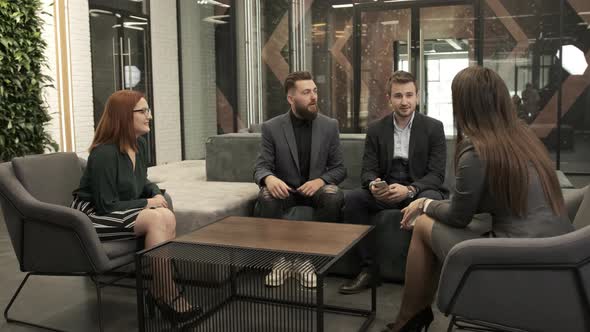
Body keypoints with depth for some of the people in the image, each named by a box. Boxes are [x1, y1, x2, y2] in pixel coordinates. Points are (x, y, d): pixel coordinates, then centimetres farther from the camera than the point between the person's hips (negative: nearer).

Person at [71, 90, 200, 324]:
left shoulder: (140, 145, 5)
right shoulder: (104, 153, -20)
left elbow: (141, 182, 20)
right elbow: (106, 206, -21)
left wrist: (156, 193, -2)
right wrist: (147, 203, -17)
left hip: (119, 211, 8)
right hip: (92, 215, -8)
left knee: (168, 217, -21)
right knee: (156, 219, -29)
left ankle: (162, 290, -18)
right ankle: (167, 295, -22)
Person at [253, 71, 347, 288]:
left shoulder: (329, 126, 0)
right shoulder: (272, 127, -3)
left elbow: (339, 168, 2)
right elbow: (261, 167, -5)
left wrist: (321, 180, -20)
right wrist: (269, 178, -31)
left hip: (316, 188, 1)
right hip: (284, 188, 0)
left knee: (334, 197, -32)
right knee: (267, 198, -33)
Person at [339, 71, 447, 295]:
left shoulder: (434, 128, -2)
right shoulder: (376, 130, 6)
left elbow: (436, 175, -9)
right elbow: (368, 170, 2)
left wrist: (409, 189, -29)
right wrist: (373, 184, -24)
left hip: (421, 191, -3)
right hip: (385, 191, 3)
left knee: (429, 201, -36)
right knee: (352, 198, -23)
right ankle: (369, 268, -15)